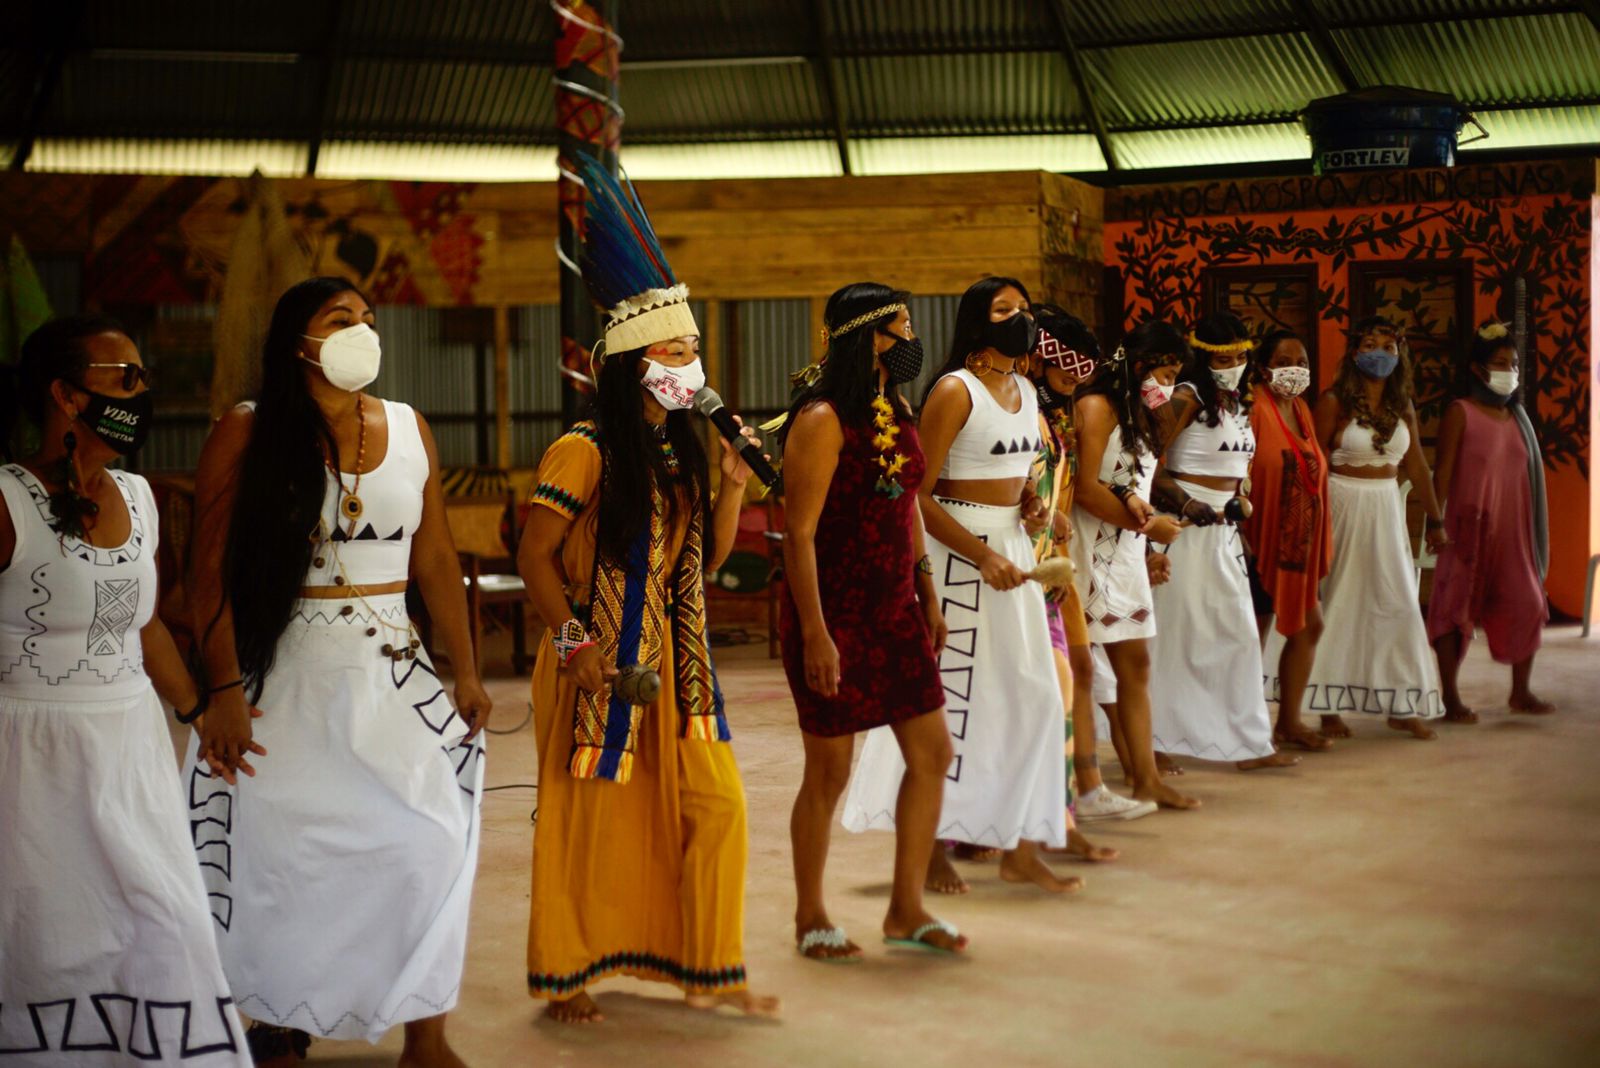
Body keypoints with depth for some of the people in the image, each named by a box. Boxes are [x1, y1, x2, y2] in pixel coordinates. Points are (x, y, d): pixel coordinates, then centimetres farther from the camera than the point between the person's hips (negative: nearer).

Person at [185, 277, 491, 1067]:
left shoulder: (408, 429, 6)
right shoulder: (246, 433, -5)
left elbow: (436, 559, 10)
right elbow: (212, 571, -8)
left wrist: (464, 671, 8)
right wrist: (225, 691, -15)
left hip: (390, 671, 3)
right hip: (282, 675, -3)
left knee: (430, 840, -5)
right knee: (282, 855, 4)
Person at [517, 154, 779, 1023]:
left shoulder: (680, 452, 11)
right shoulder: (584, 451, -12)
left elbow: (707, 557, 13)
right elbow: (534, 557, -12)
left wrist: (734, 486, 1)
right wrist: (579, 644, -18)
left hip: (672, 657, 7)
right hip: (599, 662, -7)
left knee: (716, 807, 3)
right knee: (585, 819, 3)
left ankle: (709, 974, 14)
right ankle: (563, 977, 18)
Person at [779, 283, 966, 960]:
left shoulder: (898, 414, 11)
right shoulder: (822, 420, -14)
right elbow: (799, 532, -17)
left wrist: (928, 597, 16)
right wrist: (814, 634, -21)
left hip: (894, 611, 8)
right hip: (835, 617, -8)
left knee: (931, 752, 7)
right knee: (829, 771, 2)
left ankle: (906, 910, 19)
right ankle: (811, 918, 18)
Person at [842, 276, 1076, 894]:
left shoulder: (1025, 391, 14)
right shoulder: (955, 390, -11)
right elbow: (916, 493, -16)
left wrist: (1031, 505, 5)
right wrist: (983, 557, -22)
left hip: (1012, 547, 8)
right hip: (958, 550, -8)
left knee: (1031, 696, 7)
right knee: (953, 695, -3)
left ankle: (1020, 848, 14)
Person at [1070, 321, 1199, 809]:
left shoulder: (1137, 414, 18)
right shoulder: (1098, 407, -9)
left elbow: (1131, 486, 12)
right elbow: (1085, 490, -17)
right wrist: (1147, 524, -10)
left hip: (1126, 552, 9)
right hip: (1093, 552, -9)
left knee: (1134, 663, 7)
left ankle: (1144, 777, 10)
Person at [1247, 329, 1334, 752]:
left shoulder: (1301, 412, 14)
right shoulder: (1255, 410, -12)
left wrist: (1321, 540, 17)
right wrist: (1242, 537, -22)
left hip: (1301, 542, 9)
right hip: (1263, 540, -9)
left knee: (1308, 626, 11)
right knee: (1255, 634, -1)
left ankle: (1289, 721, 21)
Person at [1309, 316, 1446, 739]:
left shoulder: (1402, 406, 7)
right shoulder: (1334, 402, -9)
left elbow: (1417, 466, 13)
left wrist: (1435, 520, 15)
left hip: (1386, 509, 5)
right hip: (1344, 505, -5)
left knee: (1398, 602, 5)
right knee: (1341, 604, 1)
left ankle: (1402, 705, 14)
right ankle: (1330, 707, 10)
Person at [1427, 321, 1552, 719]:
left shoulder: (1517, 415, 11)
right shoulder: (1461, 413, -5)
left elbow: (1528, 474, 14)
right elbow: (1443, 472, -8)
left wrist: (1533, 530, 12)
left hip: (1513, 529, 6)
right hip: (1469, 528, -6)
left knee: (1526, 605, 6)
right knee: (1457, 608, -1)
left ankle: (1521, 692, 20)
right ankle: (1451, 698, 5)